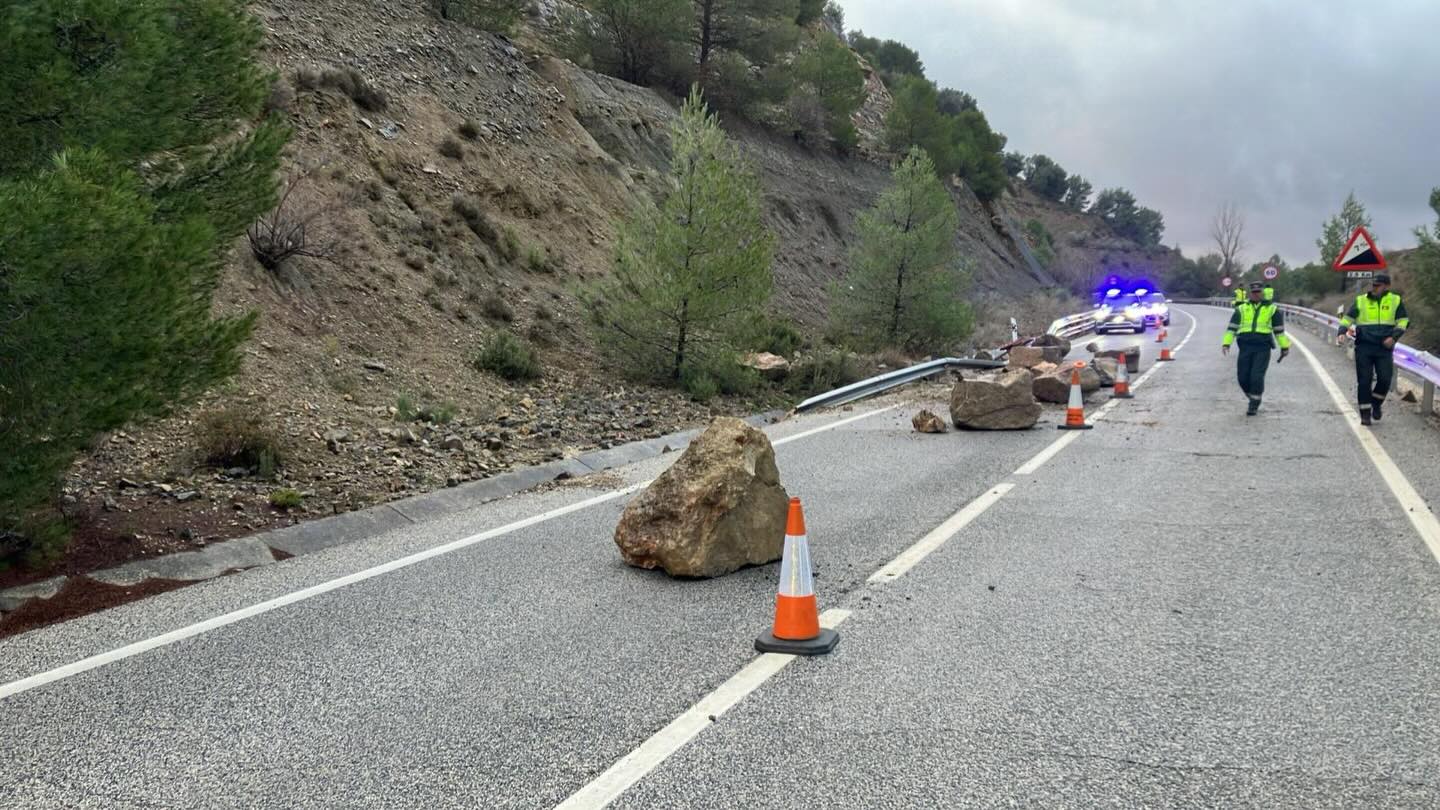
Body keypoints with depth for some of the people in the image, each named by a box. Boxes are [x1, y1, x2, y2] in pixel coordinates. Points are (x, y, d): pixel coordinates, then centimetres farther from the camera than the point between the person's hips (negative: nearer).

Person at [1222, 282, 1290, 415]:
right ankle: (1254, 399, 24)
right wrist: (1226, 343, -5)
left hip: (1263, 348, -2)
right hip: (1245, 346, 2)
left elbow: (1279, 329, 12)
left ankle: (1254, 406, -1)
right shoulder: (1242, 308, 12)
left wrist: (1284, 346, 12)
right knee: (1243, 377, -1)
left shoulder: (1272, 308, 9)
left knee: (1257, 377, -12)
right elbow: (1232, 327, 6)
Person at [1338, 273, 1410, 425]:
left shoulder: (1396, 301, 7)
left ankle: (1377, 403, 19)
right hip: (1363, 347, 0)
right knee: (1364, 381, -3)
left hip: (1384, 348, 0)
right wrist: (1342, 332, -12)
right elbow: (1348, 318, 6)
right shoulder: (1360, 301, 8)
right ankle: (1365, 413, 5)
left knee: (1385, 379, -8)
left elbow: (1404, 321, 6)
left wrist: (1394, 337, -9)